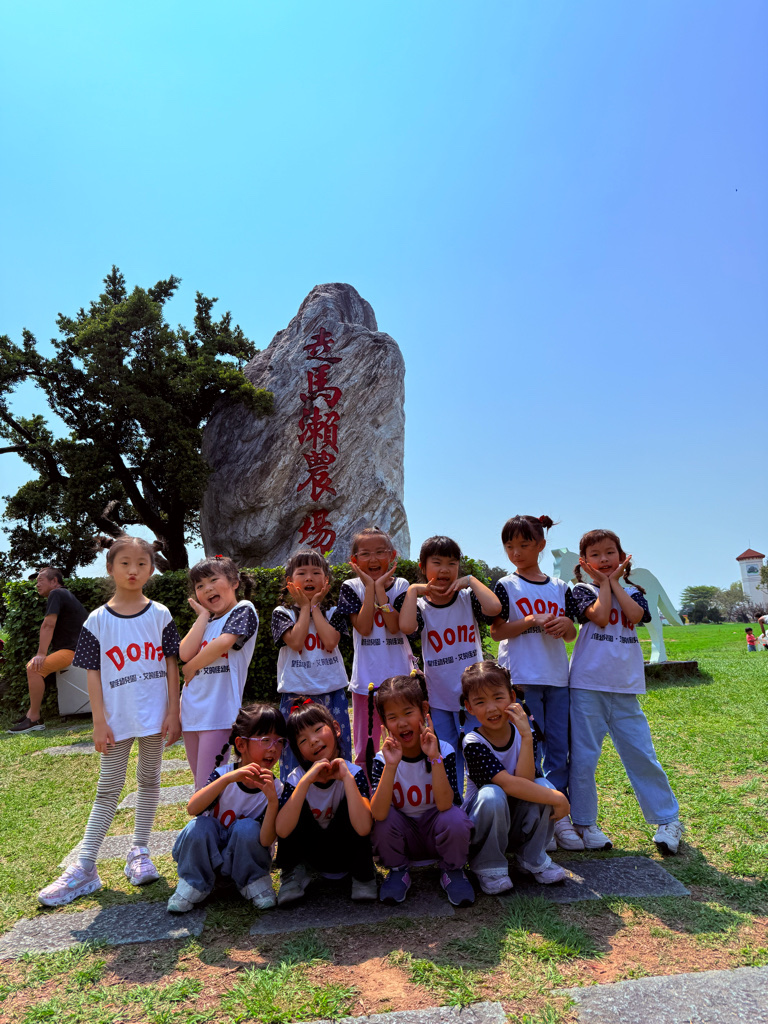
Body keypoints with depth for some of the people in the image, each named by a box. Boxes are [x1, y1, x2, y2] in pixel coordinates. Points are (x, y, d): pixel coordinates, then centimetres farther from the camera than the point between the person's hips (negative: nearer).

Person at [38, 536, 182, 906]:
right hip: (117, 717, -1)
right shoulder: (98, 620, -1)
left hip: (154, 714, 1)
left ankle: (139, 854, 27)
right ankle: (84, 867, 15)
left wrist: (173, 713, -3)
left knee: (149, 781, 12)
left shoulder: (160, 615, 0)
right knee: (108, 789, 5)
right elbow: (93, 674, -1)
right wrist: (99, 721, -5)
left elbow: (171, 666, 1)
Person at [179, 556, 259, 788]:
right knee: (200, 784, 15)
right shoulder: (204, 621, 17)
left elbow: (223, 643, -19)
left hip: (218, 710, -7)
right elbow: (185, 653, 0)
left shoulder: (243, 610, -2)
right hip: (191, 710, 7)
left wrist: (191, 667, -5)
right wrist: (204, 615, 5)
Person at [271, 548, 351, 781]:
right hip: (295, 694, -2)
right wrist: (305, 607, -8)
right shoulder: (282, 613, 1)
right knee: (294, 753, 3)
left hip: (332, 692, 2)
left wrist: (315, 606, -7)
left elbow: (331, 641, -13)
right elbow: (296, 642, -16)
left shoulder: (332, 612, 6)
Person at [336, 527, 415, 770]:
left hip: (399, 676, 1)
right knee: (365, 750, 9)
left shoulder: (400, 585, 1)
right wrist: (370, 587, -14)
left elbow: (395, 626, -13)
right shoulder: (351, 587, 0)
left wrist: (380, 588, -16)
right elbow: (363, 628, -14)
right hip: (366, 677, -1)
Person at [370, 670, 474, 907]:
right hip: (403, 838, 1)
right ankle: (398, 871, 1)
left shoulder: (443, 750, -18)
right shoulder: (383, 758, -16)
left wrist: (435, 757, -39)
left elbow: (444, 805, -31)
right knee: (385, 818, -29)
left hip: (438, 834, -1)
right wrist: (391, 765, -41)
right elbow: (378, 814, -30)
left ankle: (452, 871, 0)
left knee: (454, 818, -31)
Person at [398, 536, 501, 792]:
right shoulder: (420, 605, -2)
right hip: (439, 698, 1)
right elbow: (406, 627, -25)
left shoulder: (468, 598, -1)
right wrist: (413, 590, -14)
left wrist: (470, 580, -12)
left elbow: (494, 608, -23)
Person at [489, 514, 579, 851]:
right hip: (521, 678, -4)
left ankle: (558, 814, 21)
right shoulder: (506, 587, -1)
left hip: (557, 677, 4)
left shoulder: (560, 588, 10)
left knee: (559, 747, 9)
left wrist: (565, 623, -10)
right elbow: (497, 631, -7)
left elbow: (571, 635, 13)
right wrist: (532, 620, -19)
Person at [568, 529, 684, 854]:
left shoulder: (632, 590, 12)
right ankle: (584, 823, 17)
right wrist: (604, 583, -5)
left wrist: (615, 581, -3)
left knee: (642, 754, 6)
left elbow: (636, 615, -10)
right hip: (587, 685, -2)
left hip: (624, 688, 3)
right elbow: (600, 616, -17)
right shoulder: (583, 590, 2)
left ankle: (668, 819, 24)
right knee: (583, 757, 2)